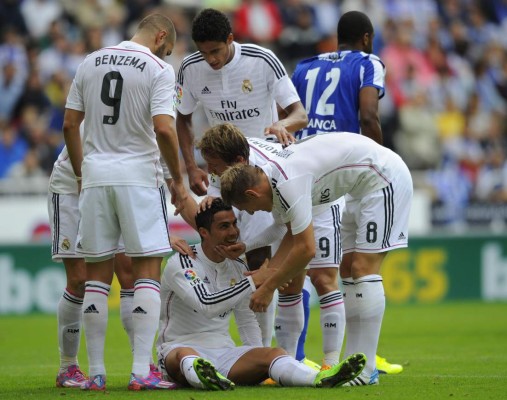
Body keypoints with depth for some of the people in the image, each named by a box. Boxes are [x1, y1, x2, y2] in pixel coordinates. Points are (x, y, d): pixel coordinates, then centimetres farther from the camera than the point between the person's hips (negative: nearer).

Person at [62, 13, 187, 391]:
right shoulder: (159, 69, -5)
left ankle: (97, 372, 7)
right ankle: (141, 371, -8)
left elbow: (69, 125, 10)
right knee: (147, 271, 0)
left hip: (95, 175, 4)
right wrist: (178, 180, -4)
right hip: (138, 175, -4)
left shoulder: (91, 62, 10)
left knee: (97, 273, 9)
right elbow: (163, 129, -15)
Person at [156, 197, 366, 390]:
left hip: (223, 353, 5)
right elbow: (206, 305, -25)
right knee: (184, 355, -41)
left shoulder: (238, 268, 12)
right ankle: (205, 378, -79)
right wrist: (254, 281, -22)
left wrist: (257, 367, 7)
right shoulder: (180, 263, -10)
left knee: (273, 353, -22)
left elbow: (247, 320, 20)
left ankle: (320, 379, -54)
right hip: (179, 348, -5)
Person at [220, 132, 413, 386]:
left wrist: (268, 287, -14)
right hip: (364, 185, 11)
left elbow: (306, 249, -24)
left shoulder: (288, 183, -27)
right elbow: (294, 235, 15)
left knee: (363, 269, -14)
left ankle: (365, 372, -15)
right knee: (350, 272, 8)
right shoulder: (273, 180, 4)